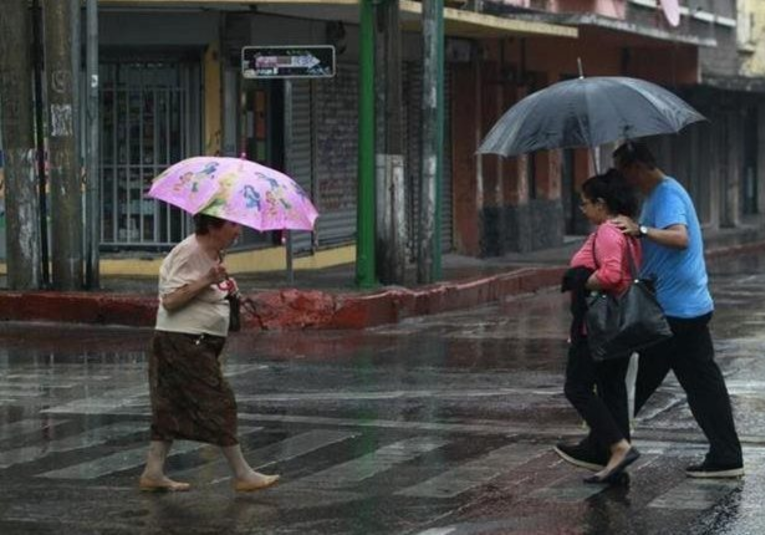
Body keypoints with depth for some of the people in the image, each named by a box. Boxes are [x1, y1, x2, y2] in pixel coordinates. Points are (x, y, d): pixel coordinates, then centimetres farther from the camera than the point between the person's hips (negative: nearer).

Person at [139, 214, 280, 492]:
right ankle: (242, 475, 0)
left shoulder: (213, 254, 13)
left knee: (173, 407, 11)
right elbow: (170, 300, -23)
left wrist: (224, 287, 8)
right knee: (219, 403, -6)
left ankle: (153, 472, 14)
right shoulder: (188, 254, -18)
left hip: (199, 344, 10)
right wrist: (207, 280, -27)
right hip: (183, 342, -10)